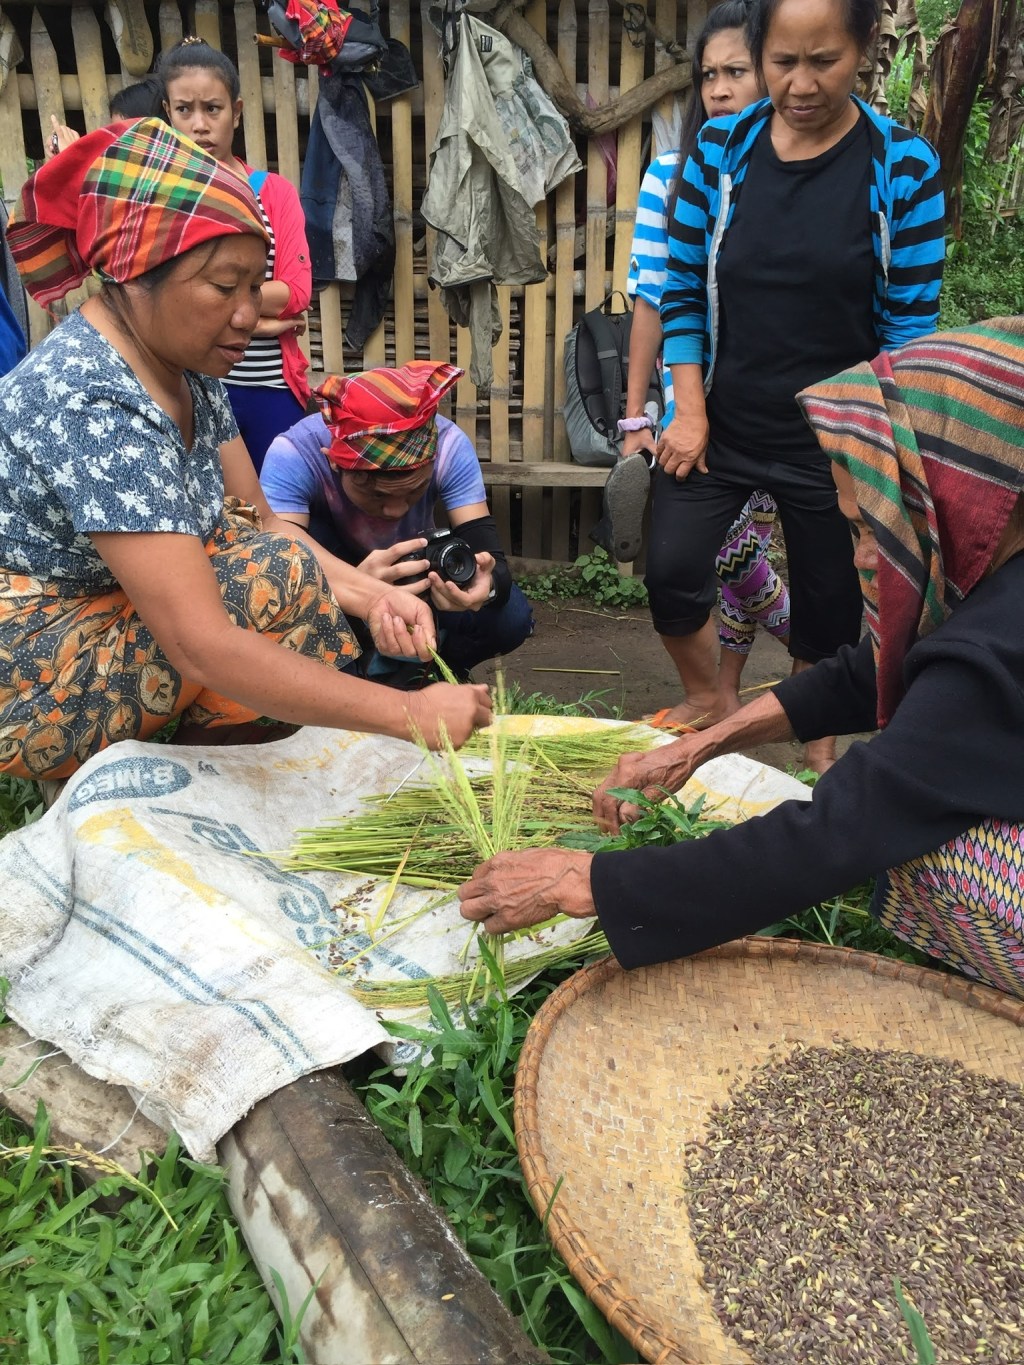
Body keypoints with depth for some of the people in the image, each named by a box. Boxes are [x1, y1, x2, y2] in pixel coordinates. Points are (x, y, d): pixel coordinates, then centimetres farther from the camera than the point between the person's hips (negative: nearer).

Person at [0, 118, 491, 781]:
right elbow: (201, 647, -35)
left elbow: (260, 519, 2)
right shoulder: (92, 402, -29)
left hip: (108, 619, 9)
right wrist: (411, 714, -33)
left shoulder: (188, 368, -1)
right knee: (277, 576, -23)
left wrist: (372, 595, -16)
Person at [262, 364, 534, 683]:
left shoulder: (450, 446, -27)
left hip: (416, 584, 1)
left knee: (511, 617, -25)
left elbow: (492, 558, -30)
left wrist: (486, 582, -54)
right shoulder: (293, 455, -33)